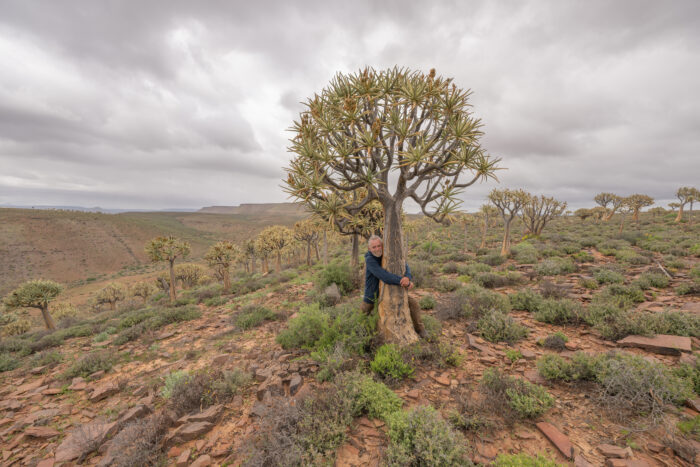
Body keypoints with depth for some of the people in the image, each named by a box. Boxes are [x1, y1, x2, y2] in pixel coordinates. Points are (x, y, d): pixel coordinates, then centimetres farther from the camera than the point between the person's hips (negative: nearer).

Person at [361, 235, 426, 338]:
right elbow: (385, 277, -39)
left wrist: (408, 277, -39)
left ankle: (419, 328, 12)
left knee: (412, 302, -10)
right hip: (373, 295, -3)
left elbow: (405, 266, -16)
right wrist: (405, 282, -37)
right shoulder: (370, 260, -28)